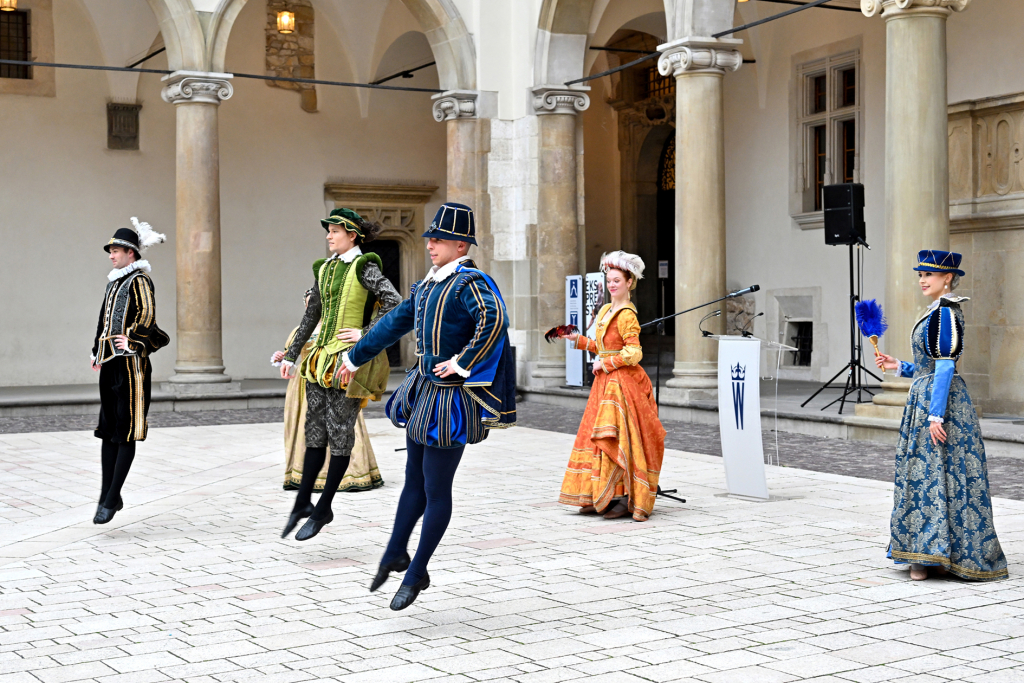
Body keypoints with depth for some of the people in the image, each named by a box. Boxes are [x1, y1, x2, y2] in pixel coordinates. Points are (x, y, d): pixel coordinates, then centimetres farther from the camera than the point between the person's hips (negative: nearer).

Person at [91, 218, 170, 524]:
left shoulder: (139, 280, -7)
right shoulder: (114, 282, 18)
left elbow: (147, 314, -18)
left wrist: (131, 341, -16)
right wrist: (98, 352, 19)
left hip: (131, 364, -9)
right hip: (110, 364, 9)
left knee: (126, 432, -4)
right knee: (108, 431, 8)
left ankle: (112, 498, -2)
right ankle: (108, 496, 12)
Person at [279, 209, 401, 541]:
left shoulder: (364, 267, -7)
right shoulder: (325, 268, 13)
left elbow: (395, 303, -17)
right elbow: (311, 315, 19)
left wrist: (366, 333, -15)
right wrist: (291, 355, 20)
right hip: (322, 358, 7)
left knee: (339, 433, 0)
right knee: (314, 430, 10)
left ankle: (323, 508, 8)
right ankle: (303, 502, 18)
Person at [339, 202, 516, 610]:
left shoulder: (471, 282, -16)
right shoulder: (428, 285, 12)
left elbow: (494, 318, -37)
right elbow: (395, 323, 24)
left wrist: (464, 363, -28)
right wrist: (355, 357, 33)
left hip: (451, 399, -8)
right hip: (423, 390, 8)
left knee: (436, 490, 3)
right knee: (414, 480, 20)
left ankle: (417, 572, 16)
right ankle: (395, 554, 34)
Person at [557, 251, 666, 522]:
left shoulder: (627, 315, -12)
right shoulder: (605, 311, 15)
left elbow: (633, 353, -18)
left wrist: (605, 364, -13)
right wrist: (580, 341, 16)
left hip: (623, 383, -9)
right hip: (605, 382, 9)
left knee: (618, 438, -9)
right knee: (599, 436, 7)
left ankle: (626, 498, -5)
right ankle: (599, 497, 12)